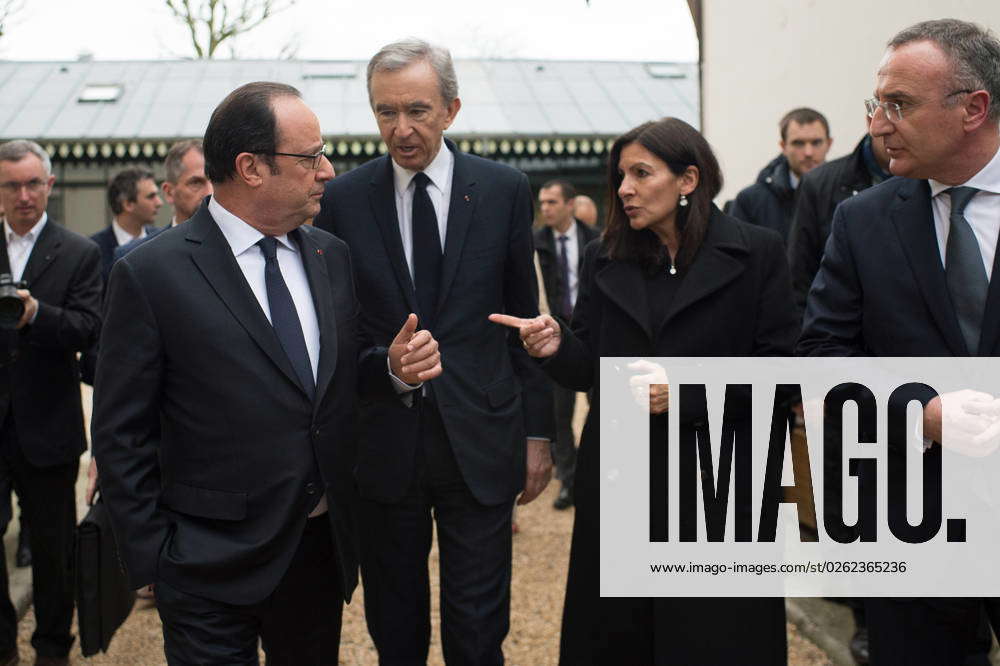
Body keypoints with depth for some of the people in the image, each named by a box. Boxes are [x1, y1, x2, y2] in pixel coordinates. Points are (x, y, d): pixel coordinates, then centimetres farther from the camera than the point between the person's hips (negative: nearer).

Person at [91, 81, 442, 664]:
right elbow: (121, 435, -8)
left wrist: (395, 369, -8)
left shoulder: (332, 256, 6)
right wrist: (154, 558, -8)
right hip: (213, 570, -5)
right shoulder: (151, 275, -11)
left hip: (324, 546, 5)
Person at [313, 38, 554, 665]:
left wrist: (538, 431, 4)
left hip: (479, 441, -1)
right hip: (382, 442, 1)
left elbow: (524, 319, 5)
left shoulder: (505, 190, 0)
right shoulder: (343, 199, 0)